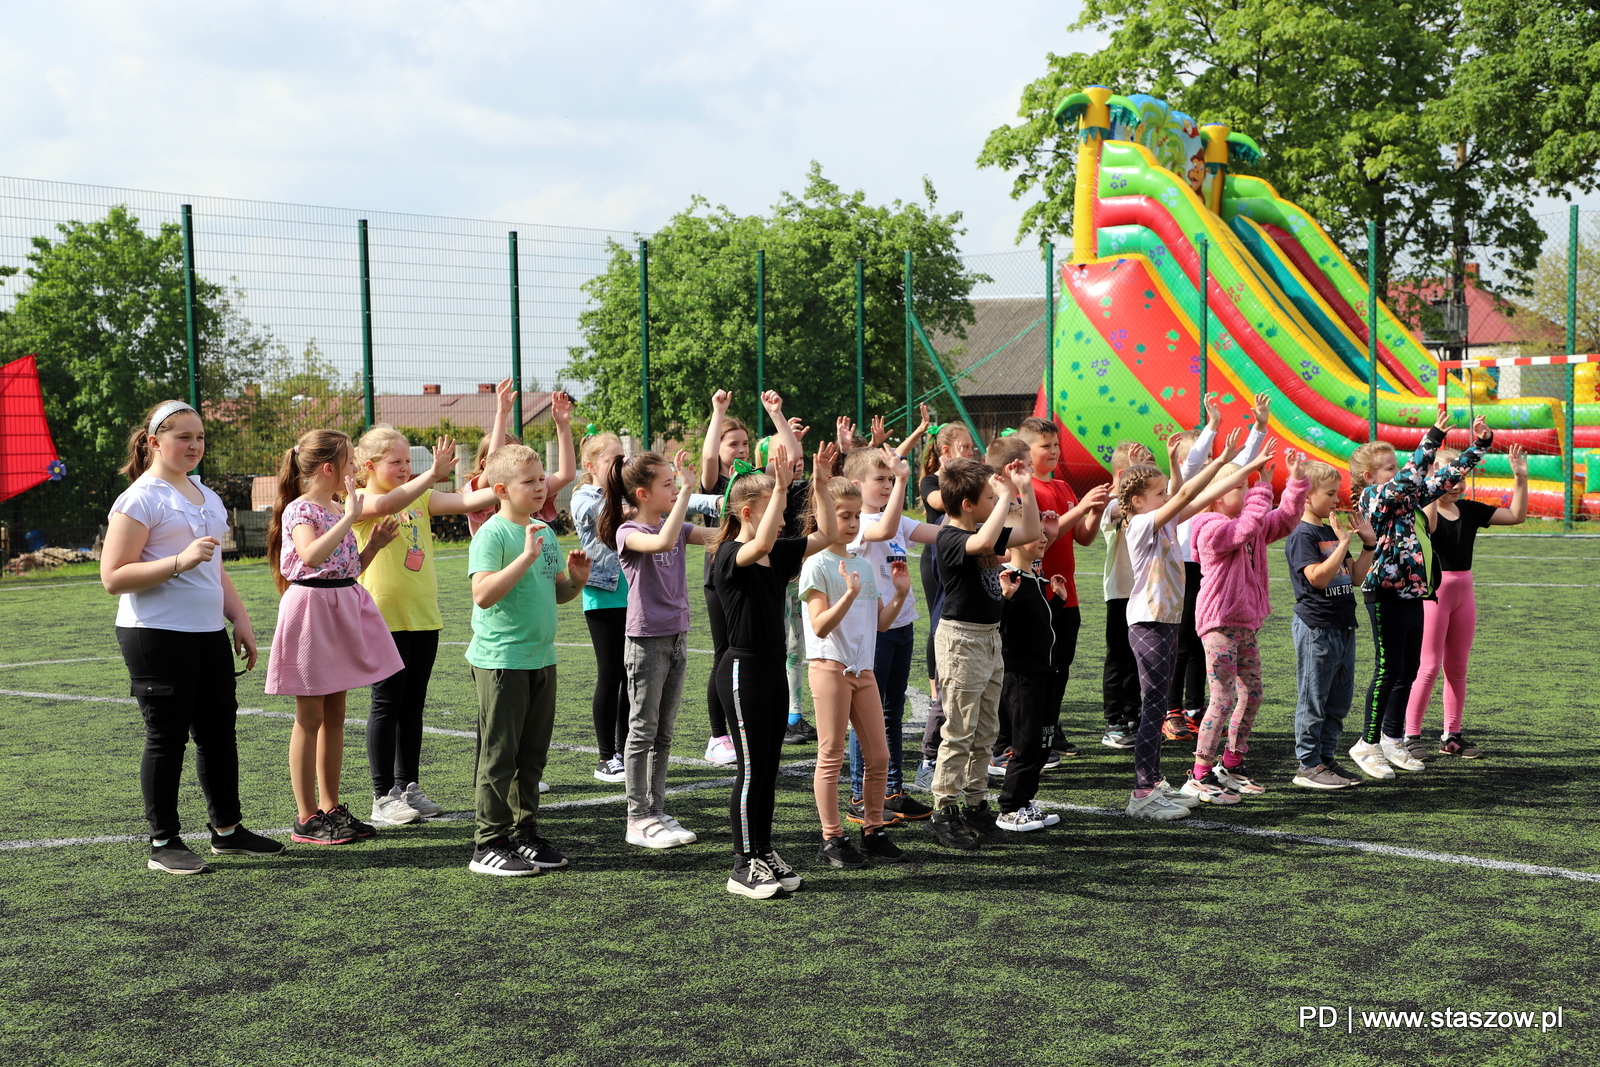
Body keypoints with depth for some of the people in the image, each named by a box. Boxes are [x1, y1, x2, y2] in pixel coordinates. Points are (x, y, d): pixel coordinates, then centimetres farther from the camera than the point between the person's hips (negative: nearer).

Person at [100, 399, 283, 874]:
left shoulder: (206, 496, 16)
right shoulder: (140, 499, -9)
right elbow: (113, 577, -15)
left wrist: (241, 621, 17)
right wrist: (180, 561, -24)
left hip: (209, 633, 8)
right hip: (157, 635, -8)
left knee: (219, 730, 12)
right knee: (167, 737, -1)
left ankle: (227, 829, 24)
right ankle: (163, 843, 9)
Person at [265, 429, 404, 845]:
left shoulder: (338, 511, 12)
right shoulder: (300, 510, -14)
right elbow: (312, 556, -35)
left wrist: (373, 545, 6)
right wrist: (349, 517, -31)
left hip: (343, 610, 8)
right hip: (312, 610, -8)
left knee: (335, 715, 12)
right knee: (310, 718, -1)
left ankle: (330, 806, 20)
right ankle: (306, 817, 7)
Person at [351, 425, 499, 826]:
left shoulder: (421, 498, 11)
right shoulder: (360, 501, -7)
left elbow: (464, 501, 2)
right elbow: (385, 504, -29)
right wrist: (432, 475, -40)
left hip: (423, 616, 6)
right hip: (385, 618, -6)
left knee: (413, 705, 12)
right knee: (387, 705, -1)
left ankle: (408, 787, 21)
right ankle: (383, 797, 5)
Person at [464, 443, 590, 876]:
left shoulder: (545, 533, 11)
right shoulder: (492, 534, -12)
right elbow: (483, 595, -25)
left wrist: (575, 581, 0)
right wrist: (527, 557, -28)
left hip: (541, 658, 8)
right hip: (500, 660, -8)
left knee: (532, 755, 14)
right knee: (499, 755, -2)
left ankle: (525, 833, 25)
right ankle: (488, 844, 6)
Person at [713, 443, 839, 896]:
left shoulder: (779, 554, 8)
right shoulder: (729, 556, -15)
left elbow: (828, 534, 10)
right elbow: (759, 544, -37)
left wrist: (821, 485, -1)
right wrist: (780, 487, -37)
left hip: (773, 668, 8)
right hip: (743, 669, -8)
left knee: (769, 768, 13)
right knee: (752, 769, -3)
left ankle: (764, 853, 23)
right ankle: (743, 866, 6)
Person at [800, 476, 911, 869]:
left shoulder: (864, 564, 12)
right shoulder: (817, 565, -9)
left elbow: (879, 623, 14)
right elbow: (820, 626, -17)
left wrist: (900, 594, 0)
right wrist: (849, 593, -28)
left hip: (864, 669, 7)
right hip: (830, 666, -7)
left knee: (879, 755, 7)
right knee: (832, 755, -1)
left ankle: (874, 830, 19)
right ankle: (832, 838, 6)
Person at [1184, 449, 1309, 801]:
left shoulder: (1255, 527, 16)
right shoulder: (1212, 529, -14)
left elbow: (1285, 518, 18)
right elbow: (1245, 528, -29)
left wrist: (1296, 480, 8)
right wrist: (1263, 490, -23)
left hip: (1246, 624, 10)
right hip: (1219, 624, -10)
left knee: (1251, 694, 13)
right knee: (1224, 698, -13)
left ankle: (1231, 765, 25)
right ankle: (1200, 776, -9)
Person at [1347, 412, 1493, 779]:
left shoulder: (1406, 495, 13)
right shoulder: (1372, 497, -9)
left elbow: (1445, 477, 16)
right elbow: (1409, 477, -25)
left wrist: (1479, 444, 9)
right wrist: (1433, 438, -25)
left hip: (1412, 594, 8)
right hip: (1385, 595, -8)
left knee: (1408, 670, 12)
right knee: (1388, 670, -6)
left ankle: (1392, 740, 22)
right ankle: (1367, 745, 3)